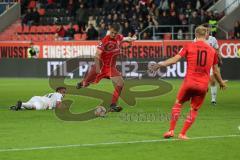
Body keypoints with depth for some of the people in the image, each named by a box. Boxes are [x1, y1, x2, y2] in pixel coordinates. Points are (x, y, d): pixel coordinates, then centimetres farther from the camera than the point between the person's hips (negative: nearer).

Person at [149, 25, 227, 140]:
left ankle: (171, 130, 12)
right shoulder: (212, 50, 8)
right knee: (194, 110, 12)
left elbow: (175, 59, -8)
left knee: (178, 103, 16)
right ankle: (182, 134, 10)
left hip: (189, 82, -1)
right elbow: (216, 71, 16)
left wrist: (160, 65, -5)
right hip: (203, 85, 1)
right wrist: (221, 83, 32)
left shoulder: (189, 47, 1)